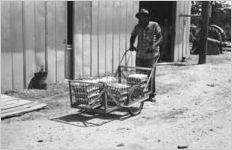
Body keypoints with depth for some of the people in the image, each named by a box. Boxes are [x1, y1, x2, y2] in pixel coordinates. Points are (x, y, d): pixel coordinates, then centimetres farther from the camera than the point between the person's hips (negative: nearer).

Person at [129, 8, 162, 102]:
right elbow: (133, 36, 20)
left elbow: (160, 37, -7)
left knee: (150, 74, -2)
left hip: (151, 55, -3)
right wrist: (131, 45, 1)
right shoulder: (137, 27, 8)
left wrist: (154, 45, -24)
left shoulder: (154, 25, -2)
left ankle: (152, 95, 10)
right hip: (139, 55, 4)